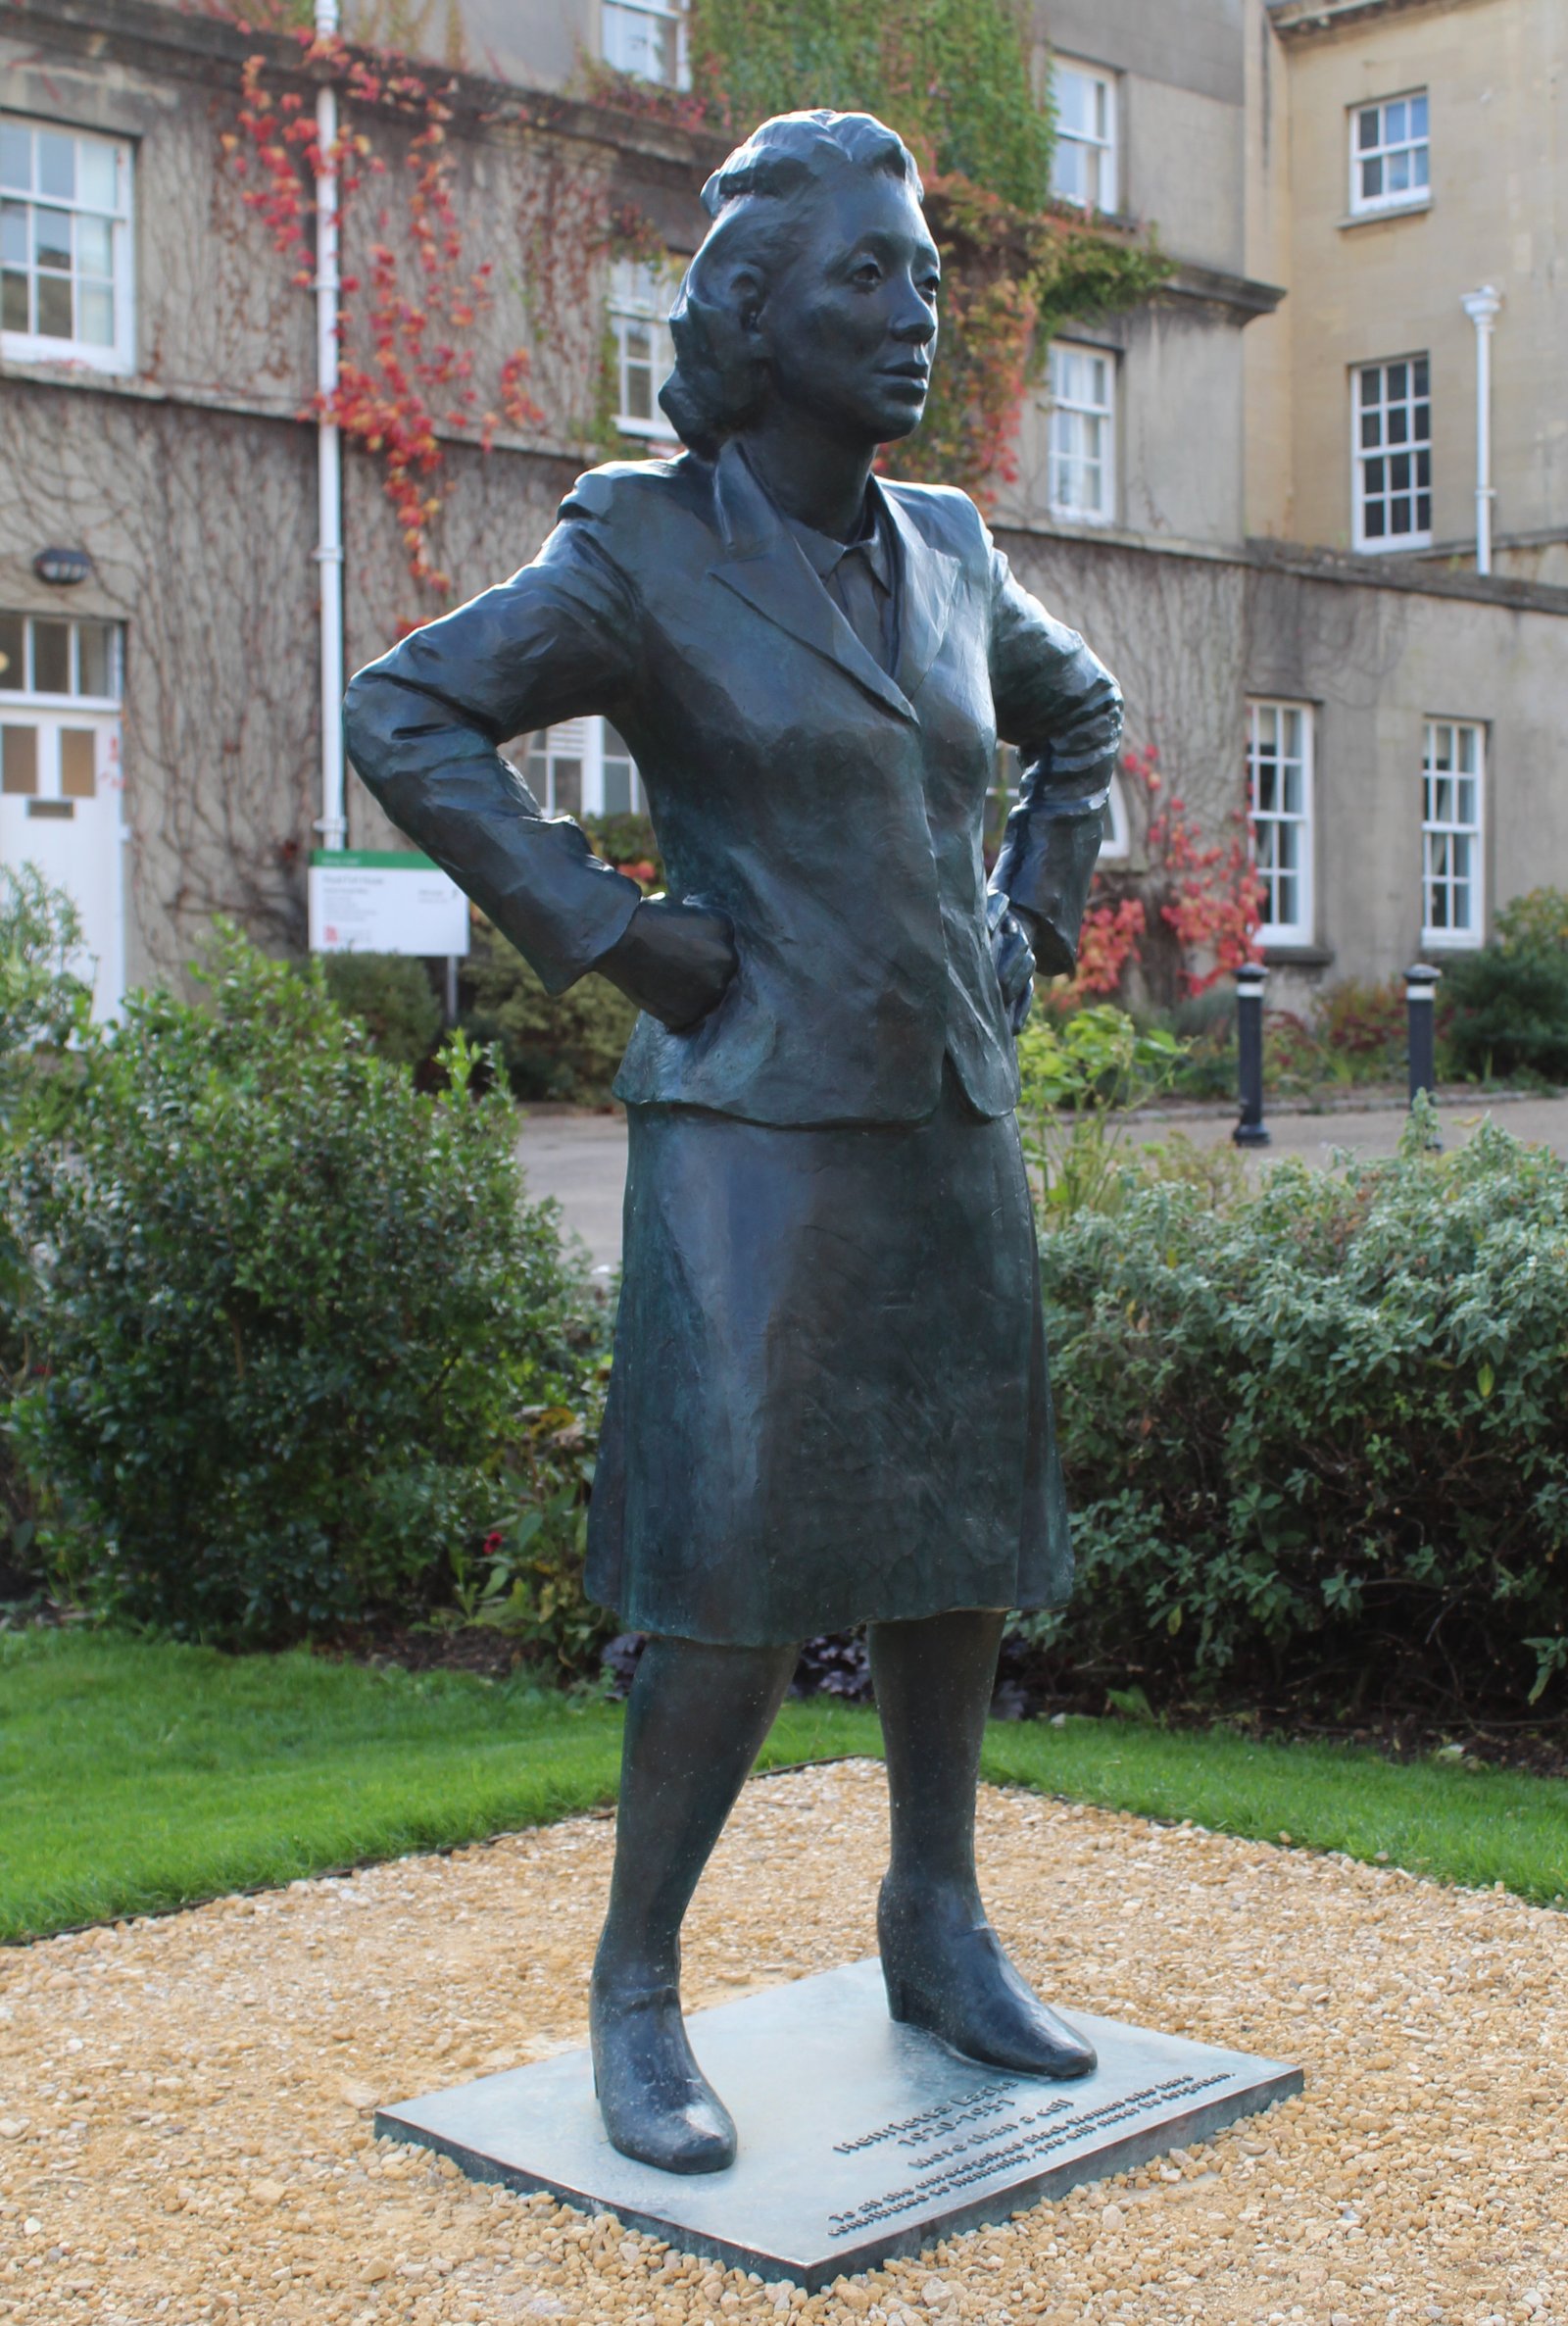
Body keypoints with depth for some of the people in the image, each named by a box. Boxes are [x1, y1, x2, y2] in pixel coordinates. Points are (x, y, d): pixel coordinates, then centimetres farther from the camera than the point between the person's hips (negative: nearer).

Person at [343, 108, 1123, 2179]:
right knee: (744, 1561, -8)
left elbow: (1077, 711, 28)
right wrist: (602, 930, -11)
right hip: (758, 1125, -6)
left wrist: (1037, 907, 14)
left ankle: (939, 1926, 28)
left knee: (962, 1533, 11)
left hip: (954, 1117, 6)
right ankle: (637, 1987, 8)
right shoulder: (643, 556, -6)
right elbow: (408, 717, -7)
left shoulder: (945, 552, 11)